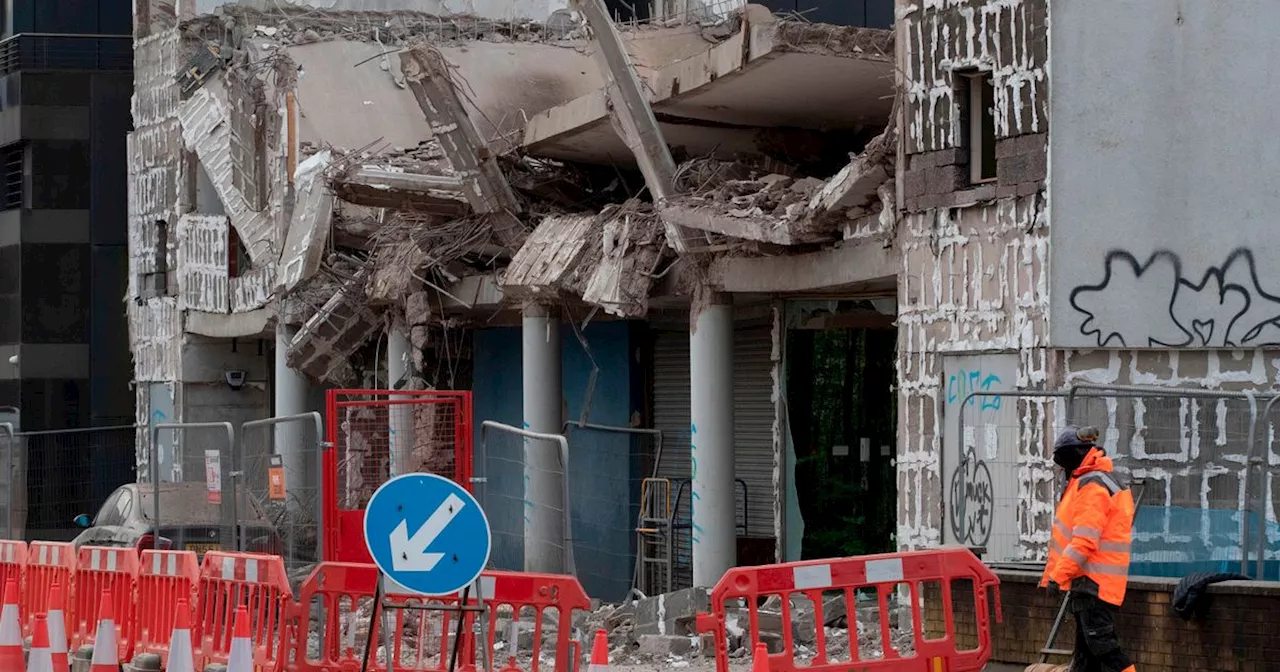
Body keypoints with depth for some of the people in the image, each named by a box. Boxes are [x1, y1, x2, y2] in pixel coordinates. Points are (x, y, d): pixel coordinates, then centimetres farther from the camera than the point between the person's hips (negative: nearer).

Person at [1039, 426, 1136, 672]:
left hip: (1093, 584, -11)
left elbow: (1084, 540, -23)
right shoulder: (1109, 481, 17)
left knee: (1101, 644, -13)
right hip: (1094, 583, 11)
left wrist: (1058, 575, -22)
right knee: (1086, 652, 13)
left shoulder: (1092, 486, -16)